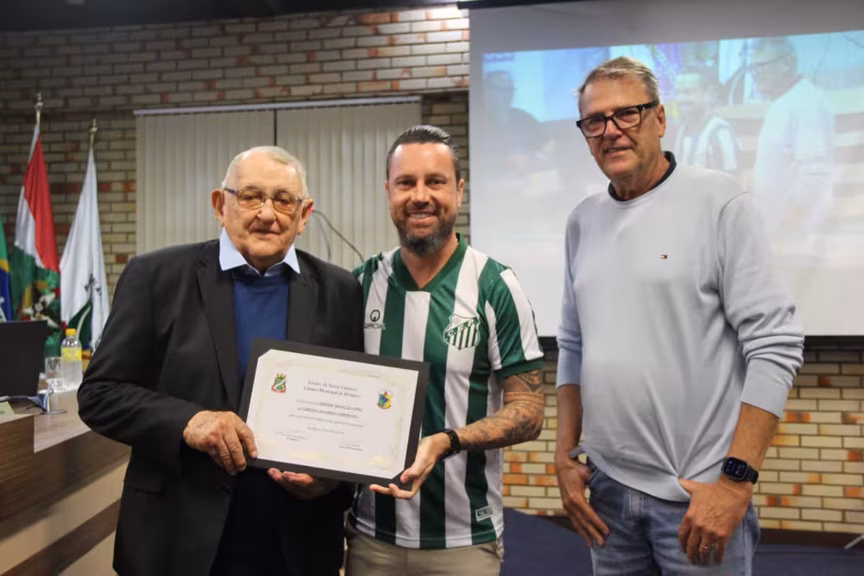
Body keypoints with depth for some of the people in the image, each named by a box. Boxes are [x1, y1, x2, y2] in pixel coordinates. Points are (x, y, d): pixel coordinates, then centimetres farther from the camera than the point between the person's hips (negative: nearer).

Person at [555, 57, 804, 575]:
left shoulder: (717, 200, -8)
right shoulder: (584, 220, 7)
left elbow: (775, 346, -13)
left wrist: (737, 479, -16)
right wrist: (566, 456, 7)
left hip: (698, 493, -4)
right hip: (608, 486, 5)